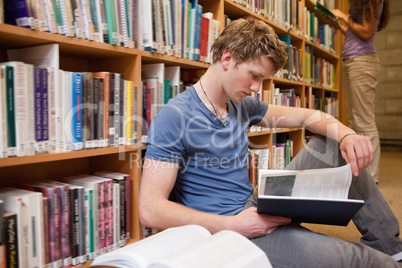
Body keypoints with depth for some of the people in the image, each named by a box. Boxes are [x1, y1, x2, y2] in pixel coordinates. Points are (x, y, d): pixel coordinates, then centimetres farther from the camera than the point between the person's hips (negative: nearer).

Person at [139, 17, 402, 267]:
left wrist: (348, 135, -9)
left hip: (258, 207, 9)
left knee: (335, 145, 9)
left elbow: (306, 116, 13)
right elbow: (150, 210, -22)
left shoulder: (243, 105, 7)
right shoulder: (174, 117, -17)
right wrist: (234, 226, -26)